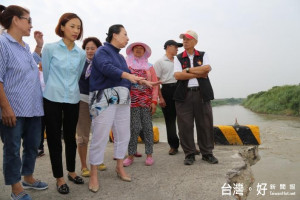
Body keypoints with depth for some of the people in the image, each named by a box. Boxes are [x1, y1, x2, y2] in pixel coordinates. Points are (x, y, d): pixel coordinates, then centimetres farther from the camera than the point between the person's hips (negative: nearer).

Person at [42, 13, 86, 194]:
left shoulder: (81, 54, 4)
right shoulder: (50, 48, -4)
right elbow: (45, 73, 2)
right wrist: (53, 89, 7)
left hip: (73, 100, 3)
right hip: (52, 99, -2)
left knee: (71, 137, 12)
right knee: (54, 137, 5)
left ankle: (71, 171, 30)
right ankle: (59, 177, 19)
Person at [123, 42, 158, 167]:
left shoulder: (149, 67, 14)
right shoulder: (126, 65, 11)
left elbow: (154, 85, 9)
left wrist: (154, 101, -1)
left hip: (147, 102, 1)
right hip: (132, 102, -1)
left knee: (147, 127, 2)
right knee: (134, 127, -3)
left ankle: (149, 154, 12)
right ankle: (131, 155, 9)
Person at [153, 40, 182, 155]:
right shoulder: (160, 62, 3)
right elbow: (156, 81, -3)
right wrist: (160, 97, -11)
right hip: (167, 90, -3)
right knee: (170, 119, 4)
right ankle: (174, 145, 14)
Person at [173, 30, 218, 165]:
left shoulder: (203, 55, 15)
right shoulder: (178, 58, 12)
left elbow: (207, 68, -6)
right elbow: (177, 75, -6)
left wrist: (188, 70, -6)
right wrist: (199, 73, -6)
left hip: (202, 94, 1)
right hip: (184, 95, 0)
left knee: (205, 124, 4)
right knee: (185, 126, -1)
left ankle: (207, 153, 18)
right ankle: (189, 154, 13)